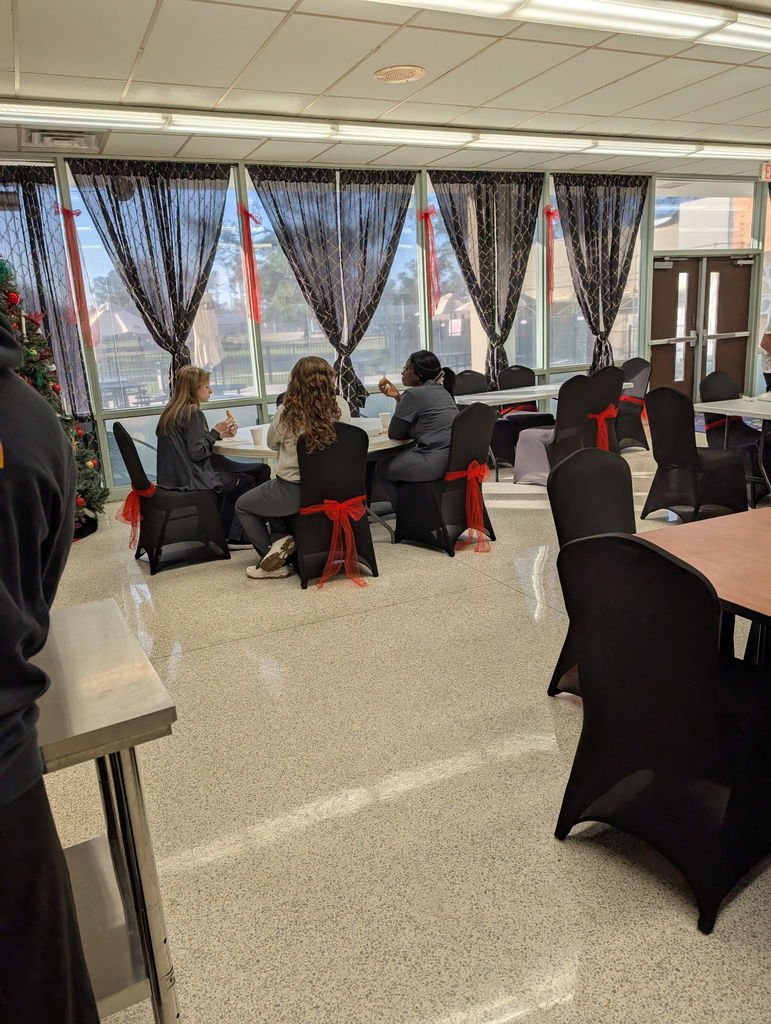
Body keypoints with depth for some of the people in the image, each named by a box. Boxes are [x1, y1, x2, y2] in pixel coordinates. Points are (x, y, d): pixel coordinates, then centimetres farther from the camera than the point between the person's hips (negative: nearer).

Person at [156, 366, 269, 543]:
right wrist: (216, 431, -12)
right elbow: (196, 453, -21)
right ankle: (233, 535, 14)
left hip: (174, 476, 10)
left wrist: (220, 434, 10)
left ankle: (223, 532, 26)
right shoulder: (193, 413, -17)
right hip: (190, 478, -10)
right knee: (247, 481, 3)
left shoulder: (171, 412, 11)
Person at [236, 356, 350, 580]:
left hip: (294, 490, -5)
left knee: (242, 505, 23)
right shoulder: (341, 406, -10)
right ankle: (281, 541, 21)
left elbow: (272, 444, 4)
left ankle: (274, 564, 18)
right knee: (273, 494, 35)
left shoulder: (286, 412, -16)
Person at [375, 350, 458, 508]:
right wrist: (398, 397, 17)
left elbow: (394, 434, -2)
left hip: (436, 462, -10)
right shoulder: (441, 390, 17)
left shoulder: (414, 394, -10)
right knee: (399, 458, 30)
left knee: (382, 469, 9)